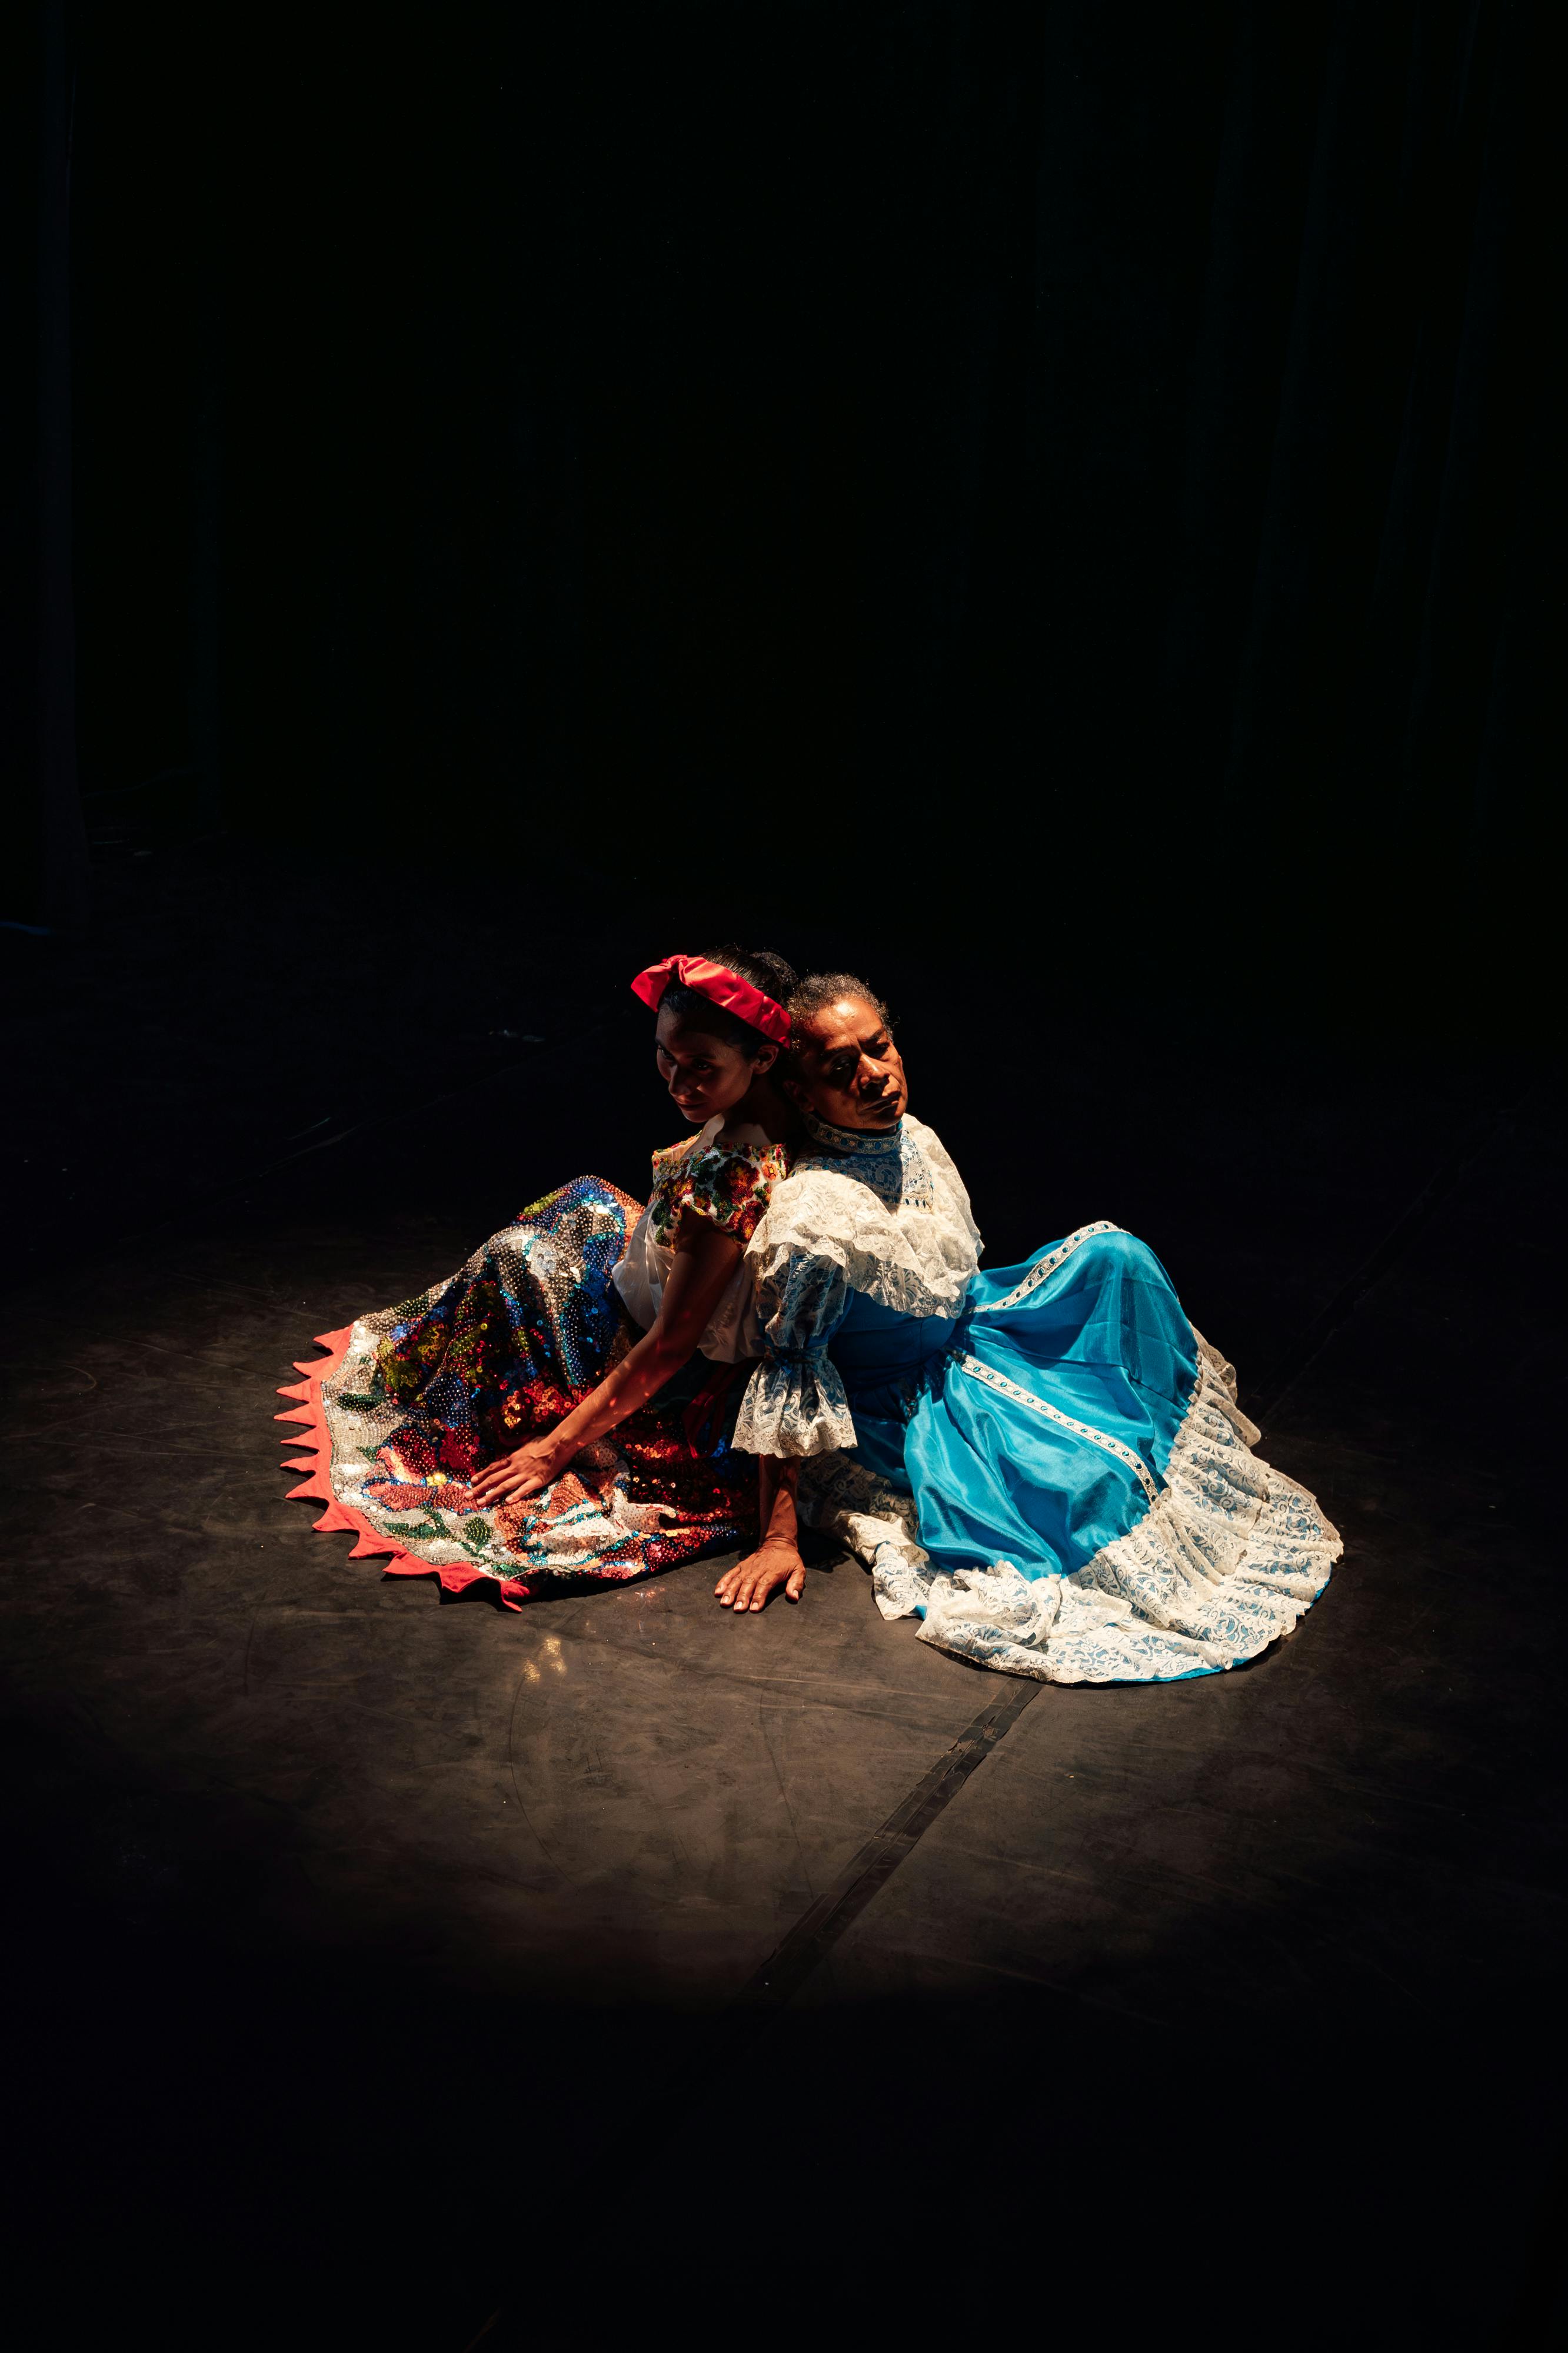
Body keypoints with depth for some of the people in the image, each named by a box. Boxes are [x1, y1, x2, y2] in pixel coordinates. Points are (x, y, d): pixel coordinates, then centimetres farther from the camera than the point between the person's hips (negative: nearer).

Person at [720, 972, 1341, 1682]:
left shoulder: (918, 1141, -5)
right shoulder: (809, 1219, -30)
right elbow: (788, 1385, -24)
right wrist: (779, 1537, -24)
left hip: (969, 1338, 8)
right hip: (907, 1408, -8)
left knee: (1112, 1254, -2)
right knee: (1089, 1477, -22)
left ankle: (1181, 1439, 15)